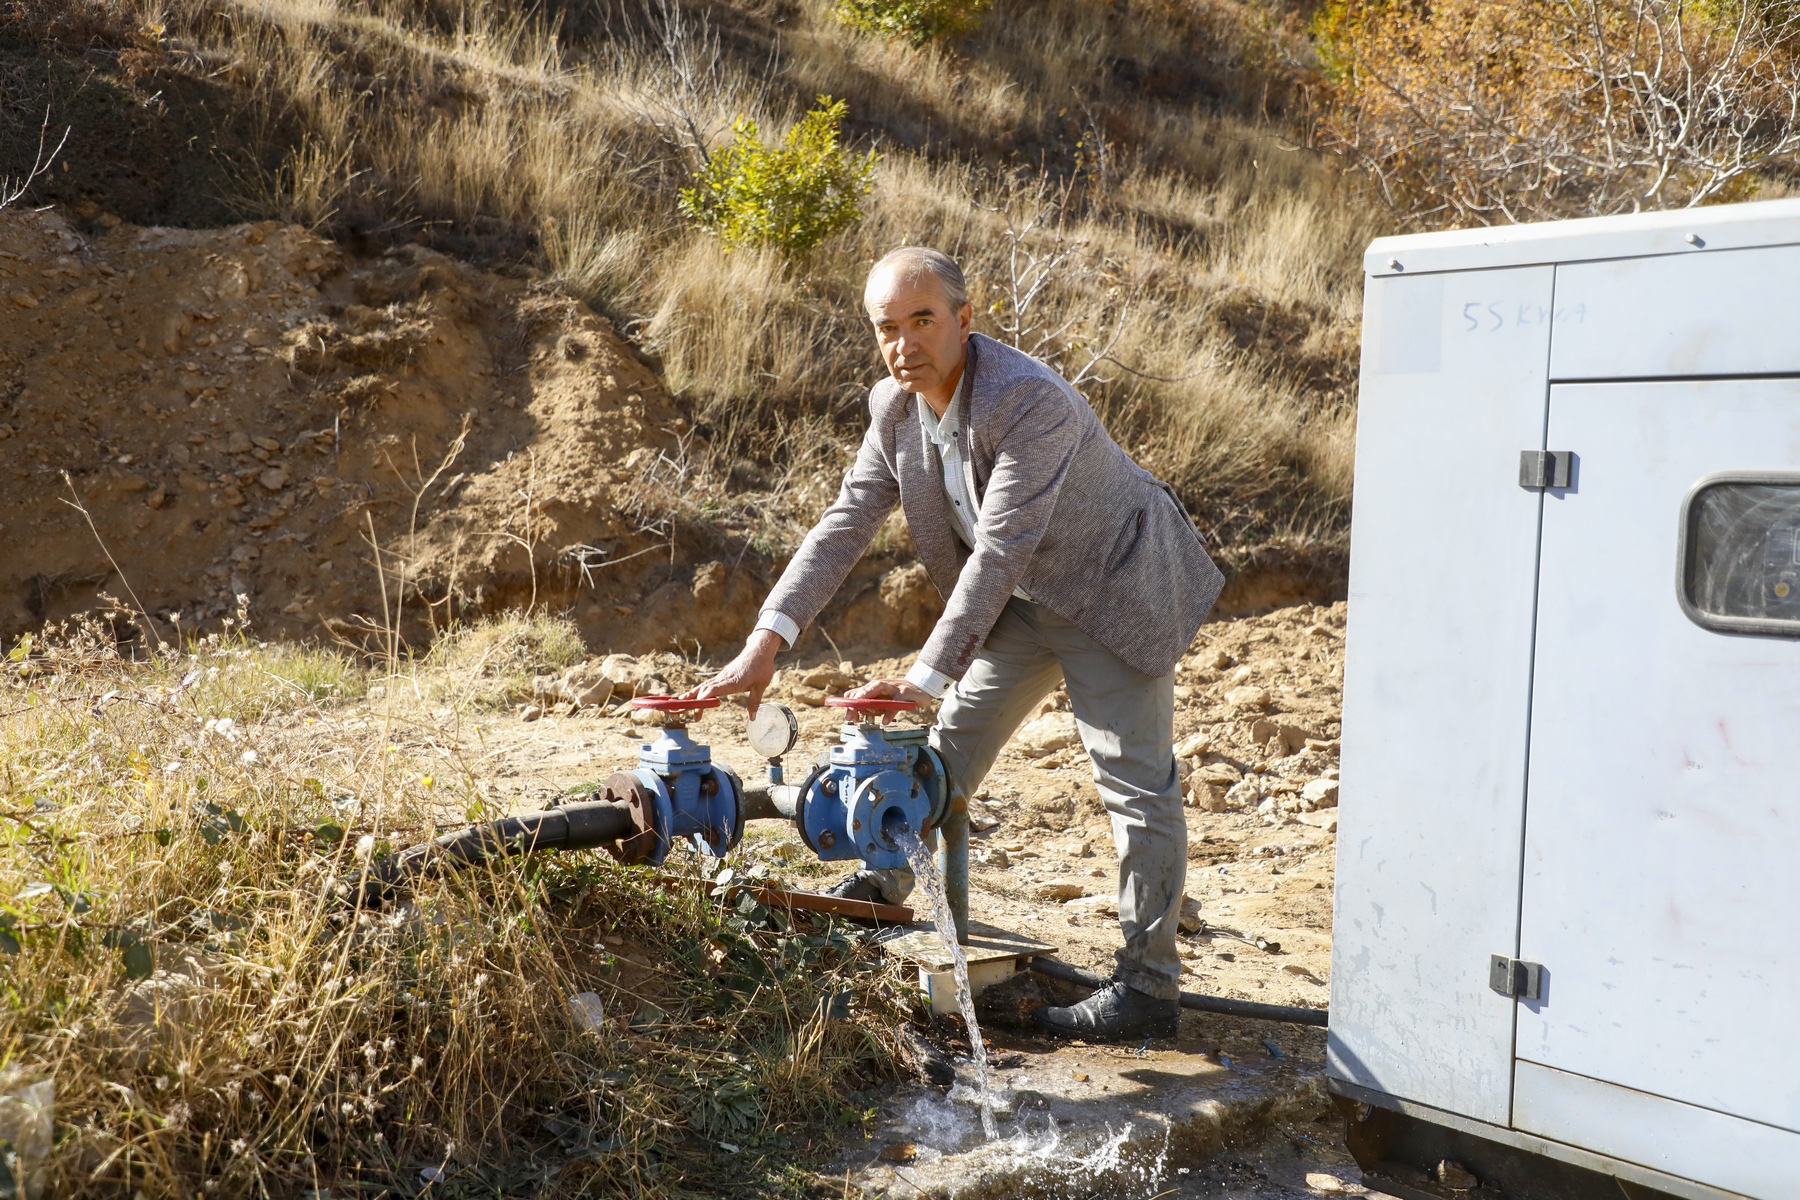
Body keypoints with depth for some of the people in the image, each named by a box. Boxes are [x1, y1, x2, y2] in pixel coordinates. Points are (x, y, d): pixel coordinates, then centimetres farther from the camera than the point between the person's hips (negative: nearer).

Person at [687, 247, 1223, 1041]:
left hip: (1112, 589, -7)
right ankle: (886, 879, 35)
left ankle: (1147, 988, -1)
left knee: (1135, 782, -7)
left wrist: (928, 675, -35)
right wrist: (767, 640, -19)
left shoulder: (1031, 404, -33)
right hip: (1023, 596, 7)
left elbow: (997, 556, -35)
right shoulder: (893, 406, -8)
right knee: (954, 741, 15)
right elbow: (845, 525, -9)